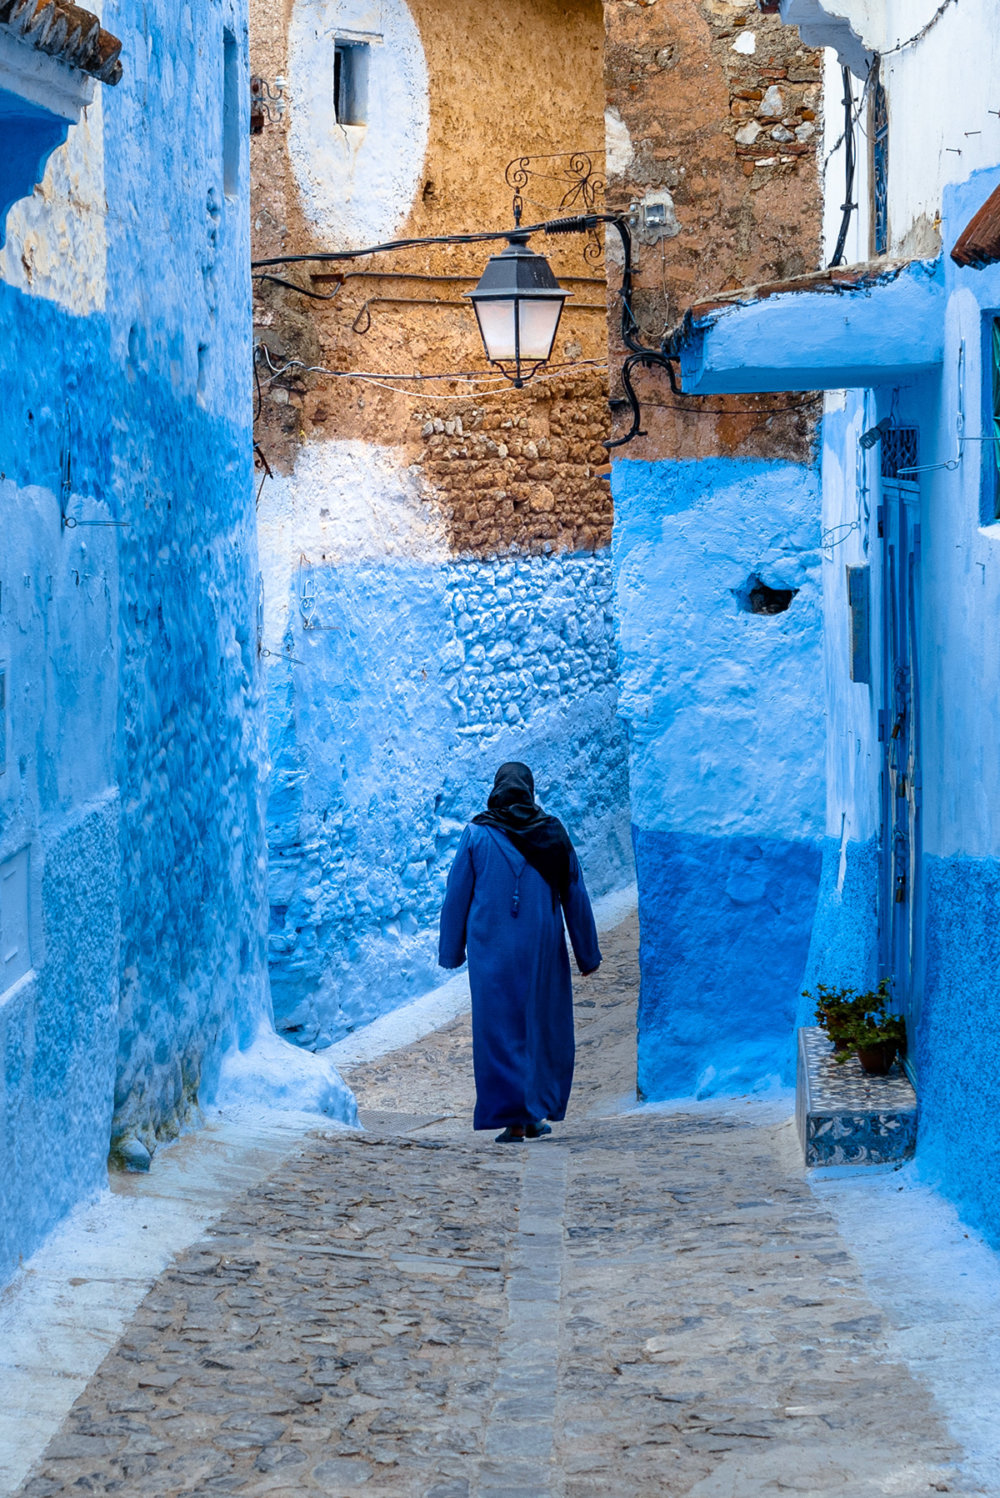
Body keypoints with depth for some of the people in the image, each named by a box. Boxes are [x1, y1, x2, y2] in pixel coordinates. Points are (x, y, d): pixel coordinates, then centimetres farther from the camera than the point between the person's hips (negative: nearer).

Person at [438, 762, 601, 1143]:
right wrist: (587, 954, 12)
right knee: (543, 1028, 14)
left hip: (492, 950, -1)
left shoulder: (477, 834, -2)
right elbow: (575, 897, 5)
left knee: (499, 1030, 2)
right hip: (542, 949, 1)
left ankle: (514, 1120, -3)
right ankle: (536, 1114, 16)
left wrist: (451, 952, 10)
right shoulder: (552, 833, 1)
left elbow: (457, 896, 1)